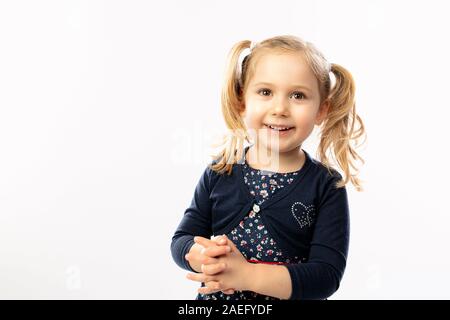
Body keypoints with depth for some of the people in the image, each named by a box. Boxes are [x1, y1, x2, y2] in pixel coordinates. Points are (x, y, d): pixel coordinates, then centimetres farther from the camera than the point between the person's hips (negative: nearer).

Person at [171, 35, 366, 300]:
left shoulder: (327, 186, -15)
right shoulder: (220, 172, -8)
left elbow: (327, 274, -20)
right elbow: (181, 240, -4)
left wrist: (247, 275, -29)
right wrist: (206, 257, -26)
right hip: (215, 298, 2)